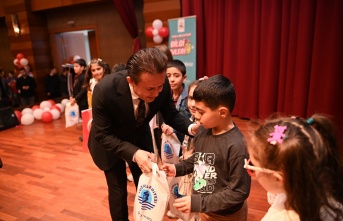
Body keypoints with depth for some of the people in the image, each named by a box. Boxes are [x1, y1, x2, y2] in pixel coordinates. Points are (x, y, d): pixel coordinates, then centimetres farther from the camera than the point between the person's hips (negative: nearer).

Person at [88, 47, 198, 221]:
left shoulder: (161, 85, -28)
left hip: (140, 137, 3)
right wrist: (134, 153, -37)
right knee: (118, 190, 9)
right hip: (109, 143, -3)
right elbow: (103, 135, -25)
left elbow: (171, 115, -12)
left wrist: (191, 127, -32)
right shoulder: (105, 90, -37)